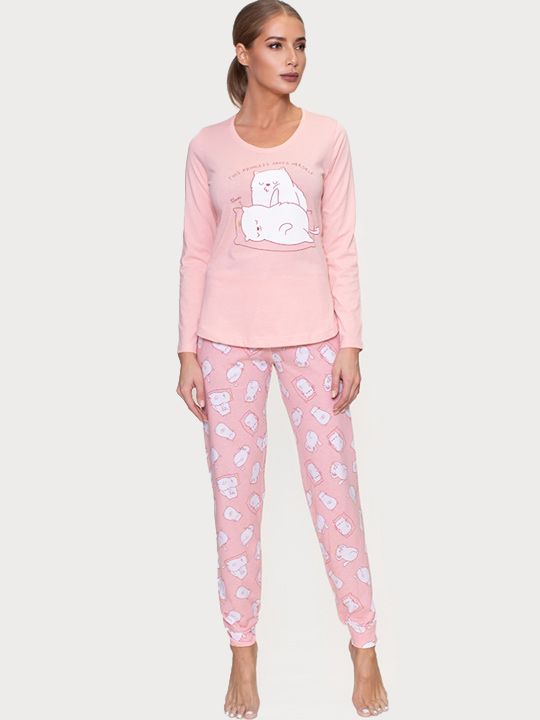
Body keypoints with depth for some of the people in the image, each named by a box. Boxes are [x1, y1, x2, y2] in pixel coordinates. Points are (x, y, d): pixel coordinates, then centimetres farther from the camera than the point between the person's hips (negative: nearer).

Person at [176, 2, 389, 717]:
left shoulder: (327, 136, 2)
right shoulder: (207, 147, 3)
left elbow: (341, 247, 2)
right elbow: (196, 253, 4)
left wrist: (349, 344, -3)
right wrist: (187, 352, 0)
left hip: (311, 334, 0)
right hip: (229, 337, 1)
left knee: (336, 490, 4)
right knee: (235, 496, 6)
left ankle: (364, 648, 20)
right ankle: (243, 650, 22)